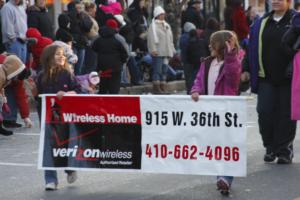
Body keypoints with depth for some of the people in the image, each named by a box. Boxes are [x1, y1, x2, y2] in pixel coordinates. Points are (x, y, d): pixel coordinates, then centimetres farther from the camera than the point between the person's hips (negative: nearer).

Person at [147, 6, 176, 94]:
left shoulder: (166, 25, 19)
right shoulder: (153, 26, -4)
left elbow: (170, 39, 24)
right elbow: (151, 39, -12)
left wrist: (172, 50, 20)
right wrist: (153, 49, -20)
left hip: (166, 52, 7)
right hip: (158, 52, -7)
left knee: (164, 70, 9)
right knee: (157, 70, -8)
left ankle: (163, 87, 13)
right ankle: (156, 88, -5)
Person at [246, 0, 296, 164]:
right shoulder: (261, 23, 10)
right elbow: (252, 48, 13)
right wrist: (247, 70, 9)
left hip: (288, 79, -3)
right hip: (266, 78, 3)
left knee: (286, 115, 1)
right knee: (265, 113, -2)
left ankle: (284, 150, 10)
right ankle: (270, 148, 13)